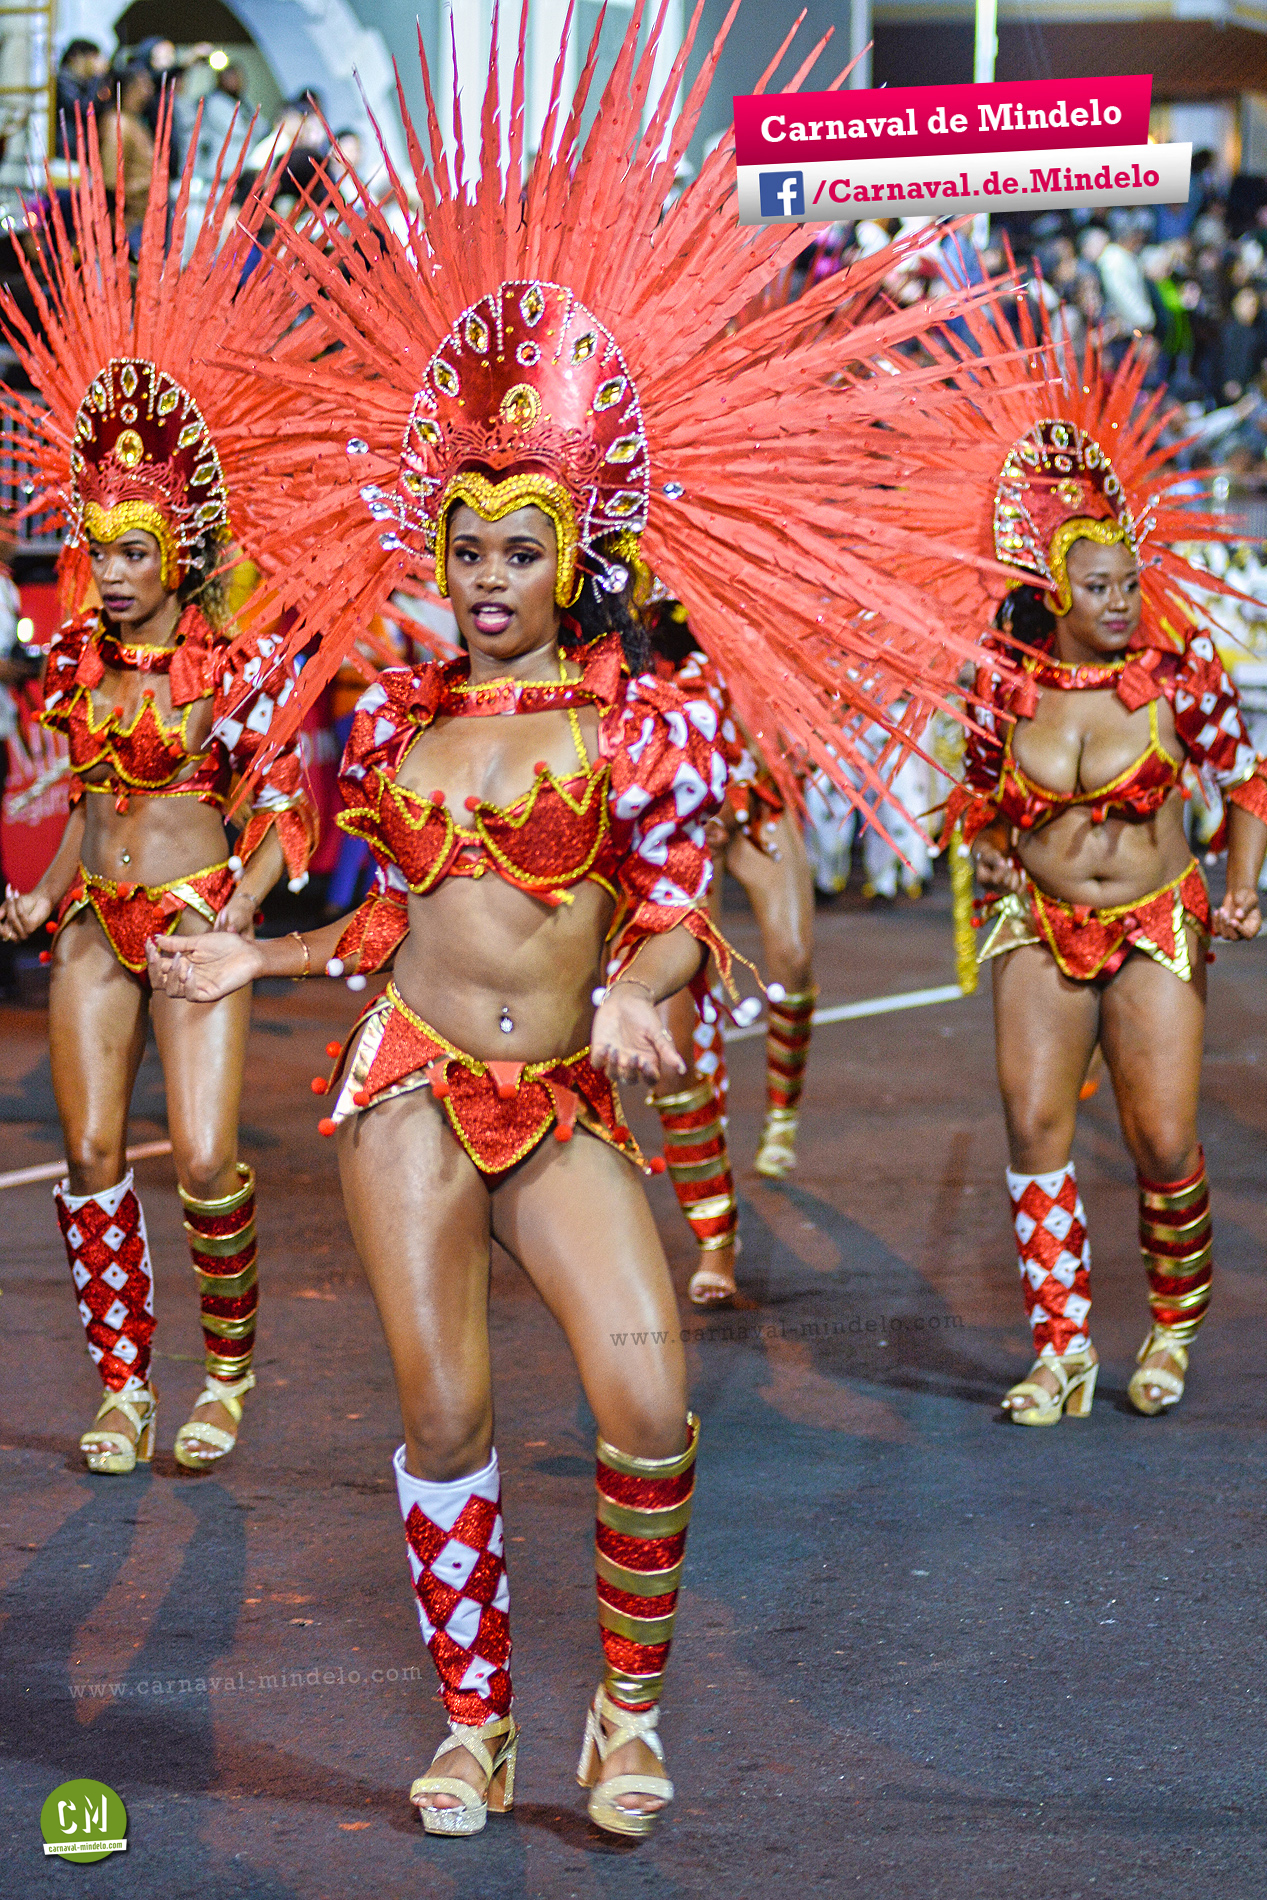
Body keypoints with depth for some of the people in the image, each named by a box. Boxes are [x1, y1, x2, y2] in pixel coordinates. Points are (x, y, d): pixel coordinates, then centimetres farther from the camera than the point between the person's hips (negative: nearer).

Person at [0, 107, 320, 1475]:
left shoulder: (234, 663, -8)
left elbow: (287, 810, -6)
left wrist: (236, 913, -18)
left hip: (197, 923, -5)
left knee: (204, 1161, -9)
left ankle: (229, 1367, 12)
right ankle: (124, 1386, 11)